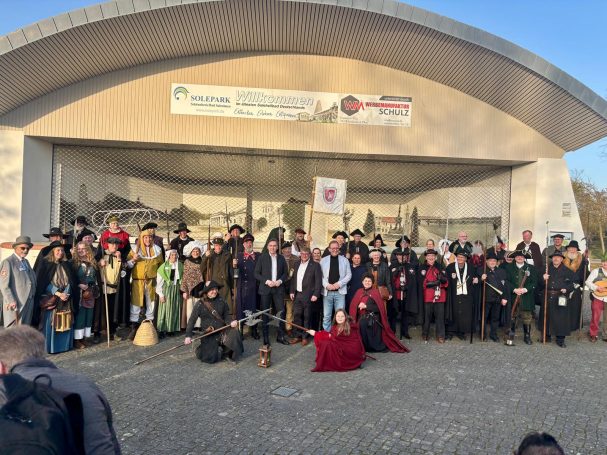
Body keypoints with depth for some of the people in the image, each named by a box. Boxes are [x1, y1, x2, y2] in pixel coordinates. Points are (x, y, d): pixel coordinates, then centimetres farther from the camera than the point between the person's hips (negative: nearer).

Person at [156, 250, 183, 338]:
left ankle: (171, 329, 17)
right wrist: (161, 294, -8)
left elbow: (182, 279, 8)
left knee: (175, 309, 7)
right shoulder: (164, 267, -7)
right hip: (166, 289, -4)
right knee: (165, 309, -1)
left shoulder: (180, 265, 4)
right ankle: (162, 330, 6)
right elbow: (159, 282, -5)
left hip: (176, 290, 4)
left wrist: (182, 288, -1)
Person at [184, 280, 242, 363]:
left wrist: (230, 322, -19)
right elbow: (192, 320, -7)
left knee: (234, 332, -28)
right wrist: (188, 336, -14)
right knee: (210, 357, -14)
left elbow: (226, 316, 3)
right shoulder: (200, 304, -8)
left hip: (222, 331, 2)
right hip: (208, 334, -2)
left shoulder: (221, 301, -1)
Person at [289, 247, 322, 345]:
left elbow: (318, 281, -8)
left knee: (307, 317, 3)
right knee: (296, 315, 9)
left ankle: (305, 337, 16)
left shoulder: (315, 265, -5)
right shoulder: (297, 264, 12)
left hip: (308, 295, -5)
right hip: (297, 294, 5)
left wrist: (315, 295, -14)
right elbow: (293, 278, 16)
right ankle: (298, 335, 22)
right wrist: (291, 291, 8)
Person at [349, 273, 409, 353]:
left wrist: (366, 306, -13)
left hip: (373, 320, -3)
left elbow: (379, 307, -9)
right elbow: (353, 306, 9)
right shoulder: (359, 292, 12)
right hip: (361, 319, 3)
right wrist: (358, 306, -13)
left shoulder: (375, 292, 0)